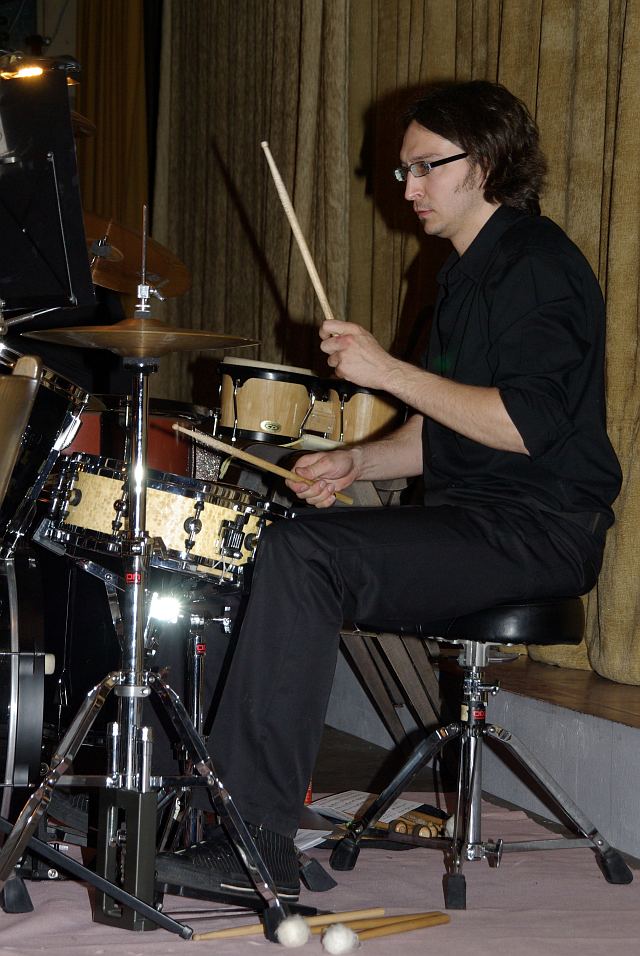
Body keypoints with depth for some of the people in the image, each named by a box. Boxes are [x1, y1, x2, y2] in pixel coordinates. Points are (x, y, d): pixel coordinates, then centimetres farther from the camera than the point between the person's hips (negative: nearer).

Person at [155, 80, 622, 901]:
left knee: (301, 552, -26)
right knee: (269, 547, 3)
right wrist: (357, 461, 6)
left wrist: (388, 371, -20)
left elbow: (525, 424, -23)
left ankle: (256, 845, -26)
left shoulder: (537, 265, -12)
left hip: (539, 531, -10)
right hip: (469, 517, 10)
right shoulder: (465, 273, 20)